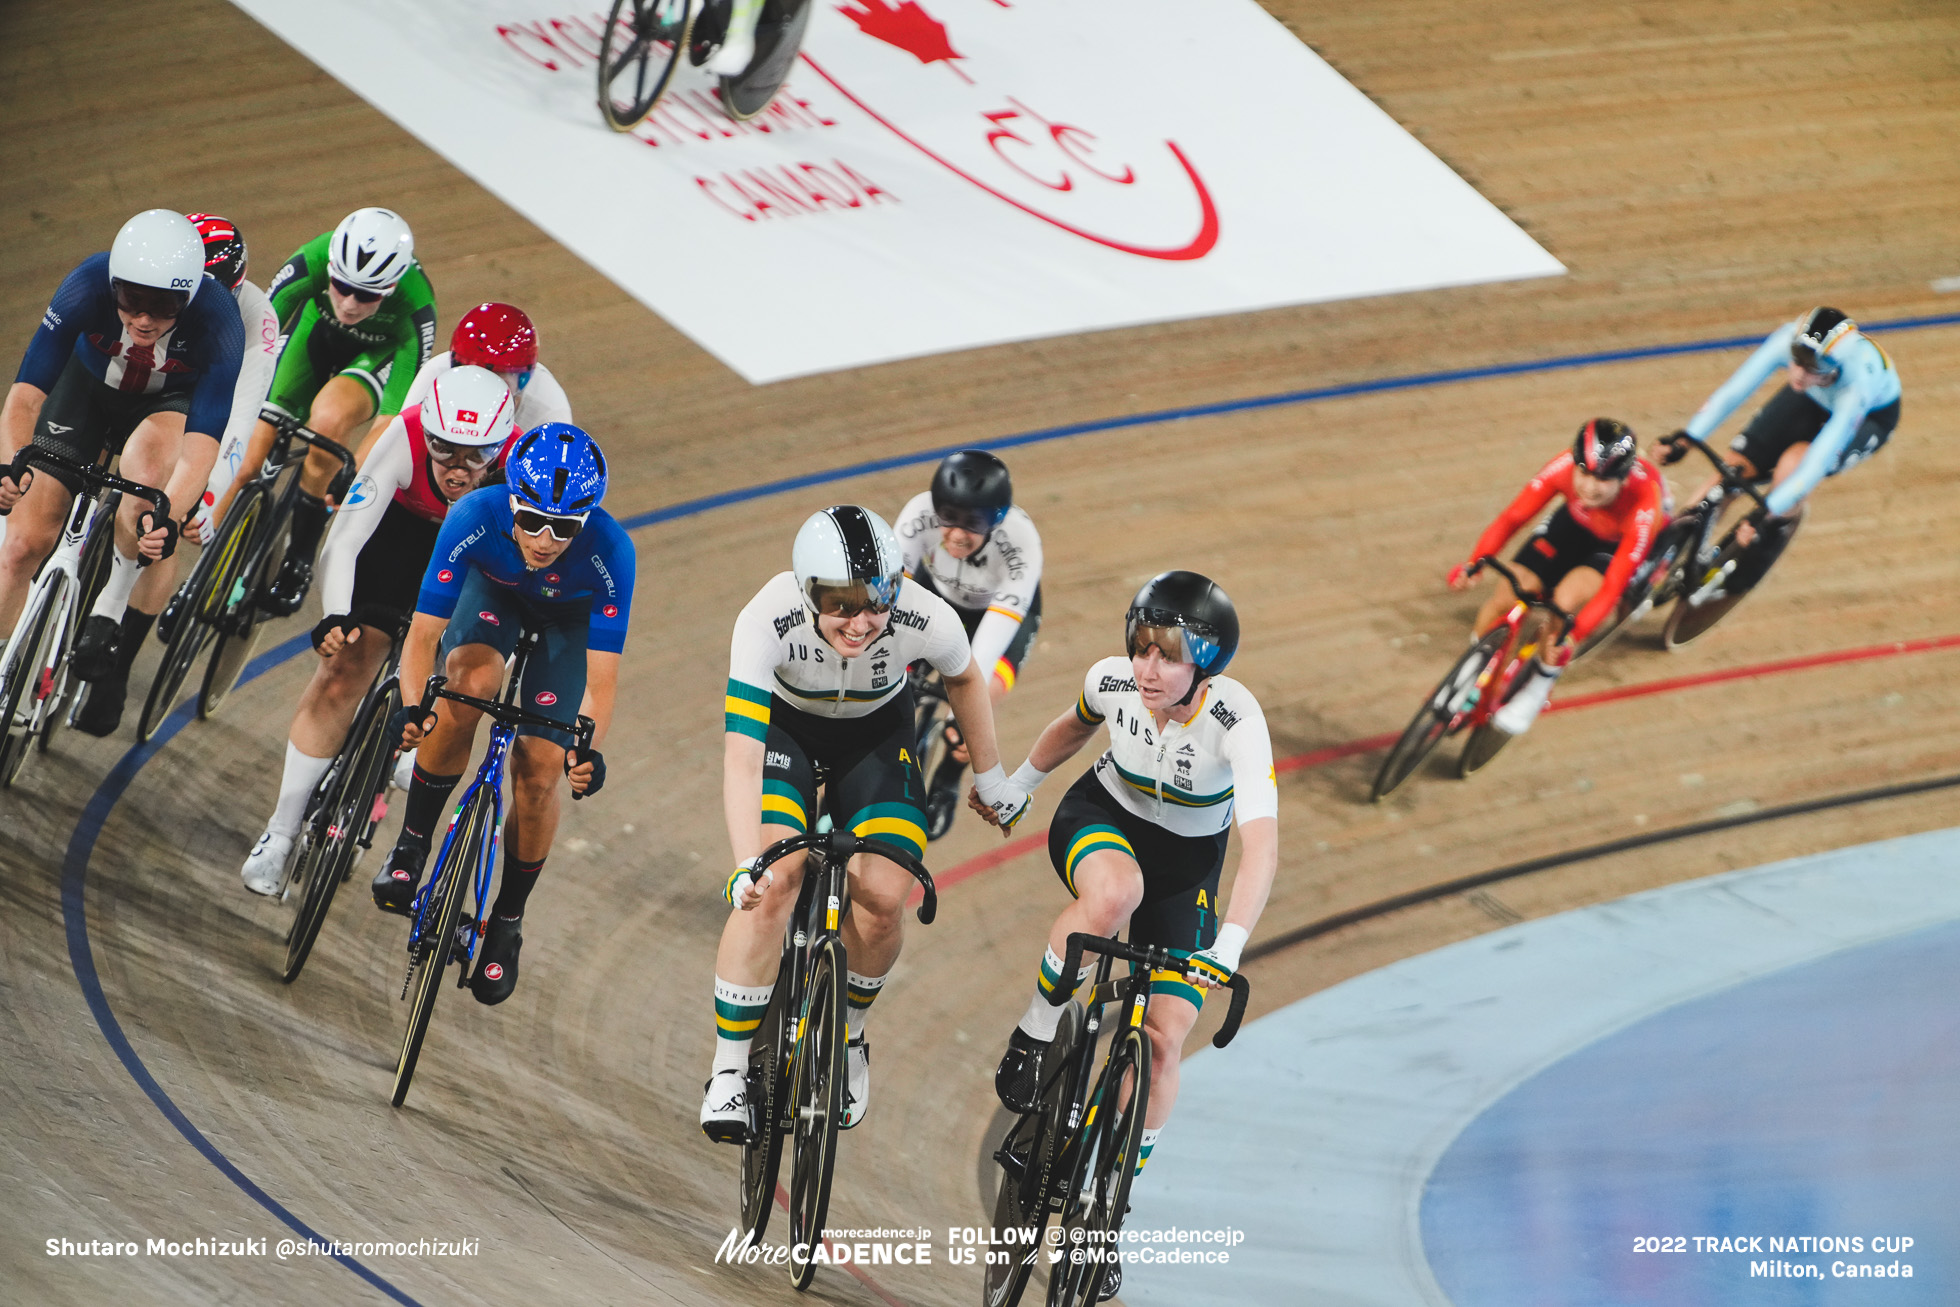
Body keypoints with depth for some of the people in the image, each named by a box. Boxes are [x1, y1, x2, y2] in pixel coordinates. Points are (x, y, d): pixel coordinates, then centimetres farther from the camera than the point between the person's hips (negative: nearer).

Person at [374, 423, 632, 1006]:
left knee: (537, 772, -11)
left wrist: (590, 750, -53)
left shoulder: (609, 552, -38)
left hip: (568, 619, 0)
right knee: (472, 682, -32)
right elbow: (423, 631, -33)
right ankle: (411, 848, -14)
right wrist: (410, 707, -49)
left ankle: (507, 923, 13)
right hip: (494, 590, 0)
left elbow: (601, 675, -36)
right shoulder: (476, 517, -37)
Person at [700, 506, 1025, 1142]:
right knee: (771, 887, -22)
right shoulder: (767, 619, -38)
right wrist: (747, 867, -51)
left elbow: (965, 680, -7)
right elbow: (742, 755, -40)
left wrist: (991, 778, 7)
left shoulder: (927, 619, -33)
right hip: (786, 726, -1)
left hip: (876, 732, 2)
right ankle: (729, 1071, -9)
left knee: (883, 897, -15)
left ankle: (847, 1034, 15)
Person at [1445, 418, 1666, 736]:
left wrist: (1572, 638, -47)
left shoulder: (1644, 504, -41)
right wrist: (1473, 564, -39)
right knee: (1505, 596, -10)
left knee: (1567, 598, -29)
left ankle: (1539, 687, -2)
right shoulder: (1564, 468, -34)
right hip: (1577, 524, 3)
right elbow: (1512, 518, -25)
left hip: (1622, 544, -3)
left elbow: (1612, 587, -39)